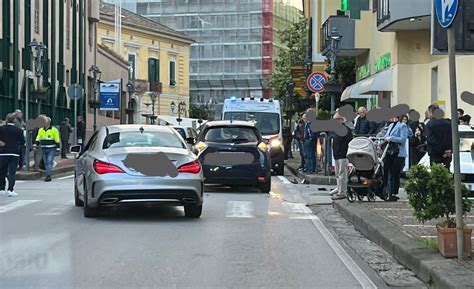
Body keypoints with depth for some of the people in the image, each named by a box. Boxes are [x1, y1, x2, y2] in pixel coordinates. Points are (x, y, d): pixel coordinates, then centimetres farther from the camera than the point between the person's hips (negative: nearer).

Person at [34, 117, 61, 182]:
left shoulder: (54, 130, -4)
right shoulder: (41, 130, 11)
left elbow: (57, 140, -4)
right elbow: (38, 138, 13)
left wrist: (58, 148, -7)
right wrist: (35, 145, -1)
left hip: (51, 149, -6)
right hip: (44, 149, 6)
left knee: (49, 162, -13)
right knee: (46, 163, 8)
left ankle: (48, 175, -15)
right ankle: (48, 176, 16)